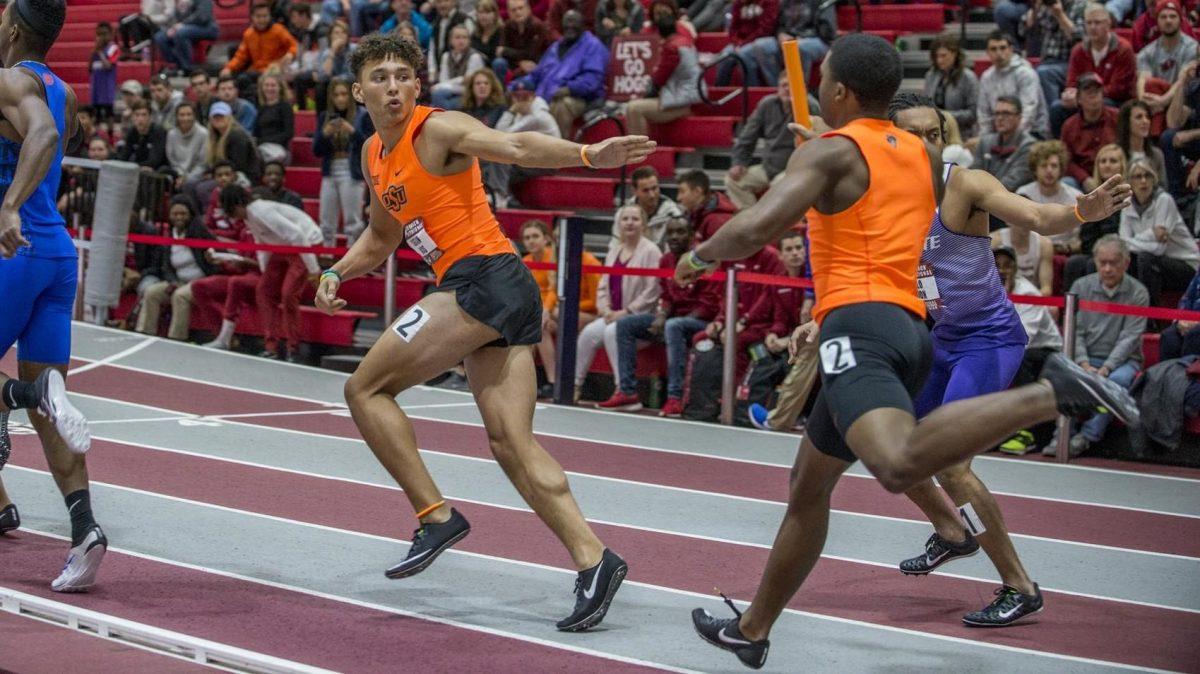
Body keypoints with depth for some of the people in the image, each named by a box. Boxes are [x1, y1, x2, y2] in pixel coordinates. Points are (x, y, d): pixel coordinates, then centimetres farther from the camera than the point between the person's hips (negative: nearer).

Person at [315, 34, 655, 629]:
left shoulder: (439, 130, -8)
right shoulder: (374, 155, 19)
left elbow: (515, 146, -25)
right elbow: (383, 236, 34)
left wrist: (586, 155, -41)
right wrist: (338, 274, 18)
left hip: (483, 280, -9)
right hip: (497, 293, 9)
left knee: (365, 386, -2)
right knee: (511, 443, 2)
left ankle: (435, 516, -1)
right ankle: (593, 560, -4)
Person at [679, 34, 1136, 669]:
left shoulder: (829, 152, -1)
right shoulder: (926, 156, 20)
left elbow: (753, 228, -13)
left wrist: (699, 257, 7)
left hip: (861, 327, -9)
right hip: (912, 327, 9)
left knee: (900, 465, -35)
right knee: (808, 485, 21)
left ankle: (1051, 394, -41)